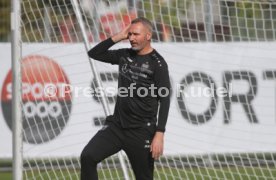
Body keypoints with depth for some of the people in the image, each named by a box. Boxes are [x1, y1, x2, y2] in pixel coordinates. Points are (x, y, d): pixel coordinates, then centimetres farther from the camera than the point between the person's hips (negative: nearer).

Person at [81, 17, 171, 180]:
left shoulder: (157, 64, -9)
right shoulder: (125, 55, 8)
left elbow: (164, 100, -13)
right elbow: (94, 53, 12)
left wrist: (159, 134, -21)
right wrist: (118, 37, 1)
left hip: (141, 131, -5)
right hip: (116, 126, 5)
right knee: (88, 156, -13)